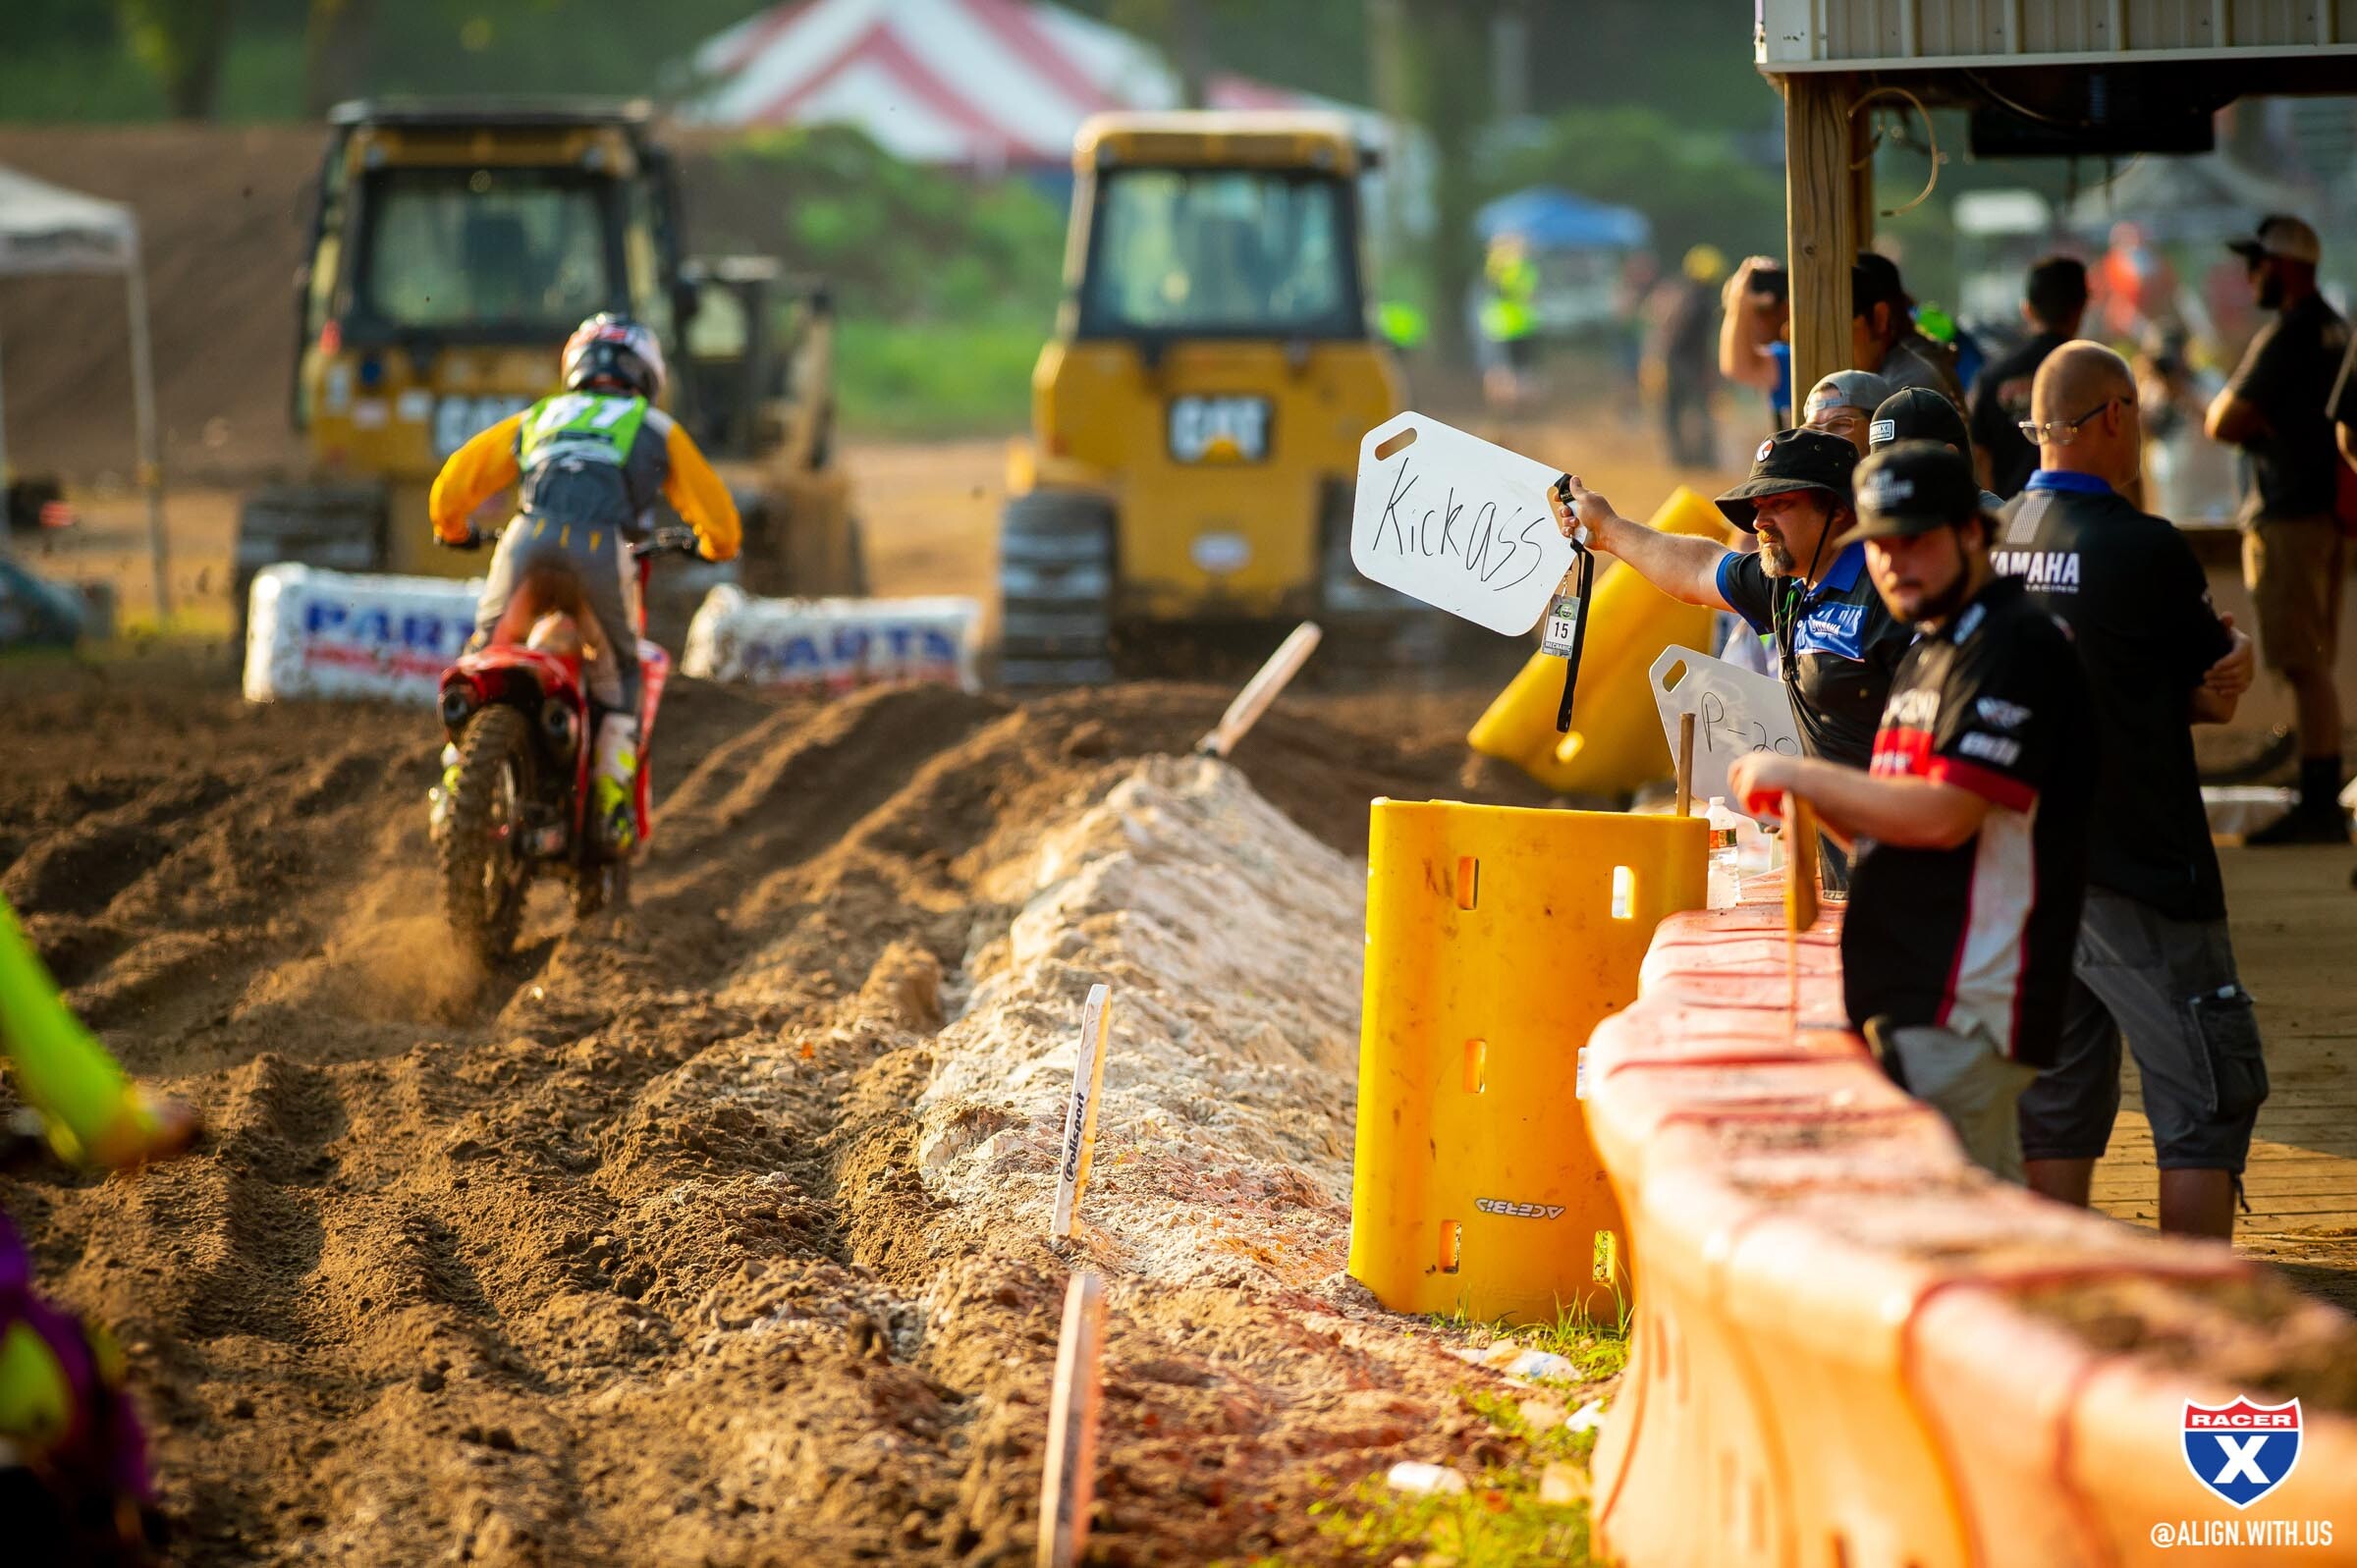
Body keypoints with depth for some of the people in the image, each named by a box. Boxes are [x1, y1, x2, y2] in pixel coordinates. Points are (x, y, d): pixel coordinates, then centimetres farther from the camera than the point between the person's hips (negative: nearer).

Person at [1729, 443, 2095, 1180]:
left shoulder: (2016, 645, -11)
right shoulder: (1926, 654, 21)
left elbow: (1944, 816, -21)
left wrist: (1799, 775, -12)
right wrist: (1815, 799, 4)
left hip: (1964, 1011, -10)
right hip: (1904, 1003, 10)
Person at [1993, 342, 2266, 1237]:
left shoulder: (1993, 542, 5)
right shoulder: (2144, 550, -15)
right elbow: (2218, 698, -6)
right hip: (2138, 870, -7)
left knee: (2060, 1103, 13)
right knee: (2206, 1099, 0)